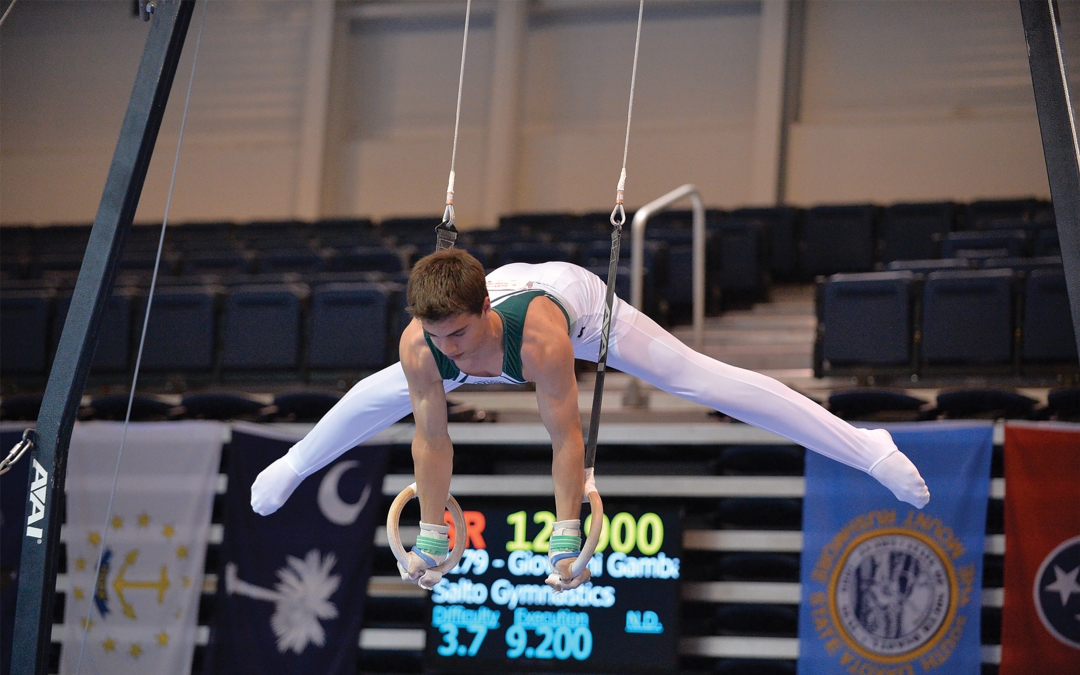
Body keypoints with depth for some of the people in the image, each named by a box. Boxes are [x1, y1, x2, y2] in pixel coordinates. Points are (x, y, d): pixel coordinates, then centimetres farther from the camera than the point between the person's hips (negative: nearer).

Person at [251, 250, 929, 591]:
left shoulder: (539, 335, -48)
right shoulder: (419, 345, -37)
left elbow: (566, 435, -41)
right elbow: (431, 437, -24)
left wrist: (567, 540, -38)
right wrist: (430, 538, -20)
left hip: (575, 297, -4)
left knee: (707, 382, -7)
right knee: (384, 397, 22)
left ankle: (869, 448, -1)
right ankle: (295, 463, 53)